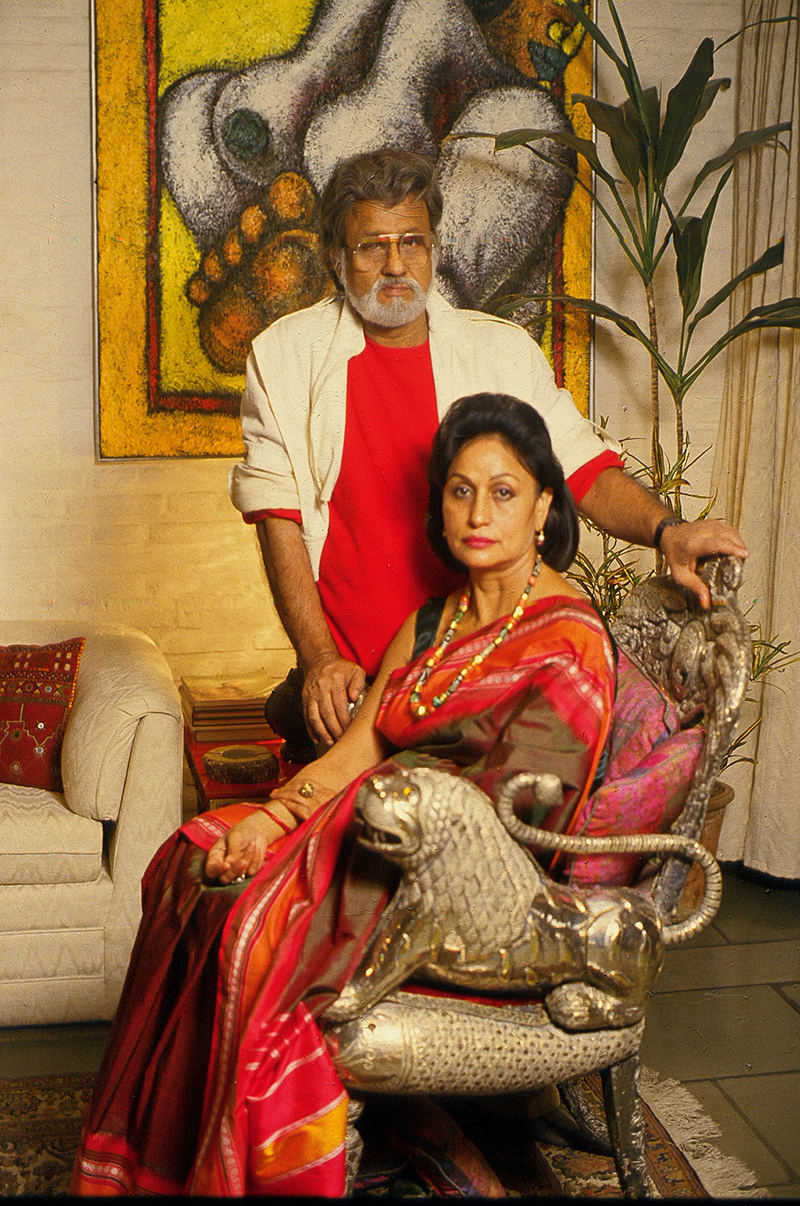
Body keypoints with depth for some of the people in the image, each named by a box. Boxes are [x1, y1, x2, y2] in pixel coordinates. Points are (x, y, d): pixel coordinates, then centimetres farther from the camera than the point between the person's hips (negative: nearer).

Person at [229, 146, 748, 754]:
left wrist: (666, 530, -18)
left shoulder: (503, 350, 7)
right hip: (349, 681, -1)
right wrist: (319, 660, -11)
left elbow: (587, 470, 4)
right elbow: (278, 516, -1)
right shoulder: (286, 354, 3)